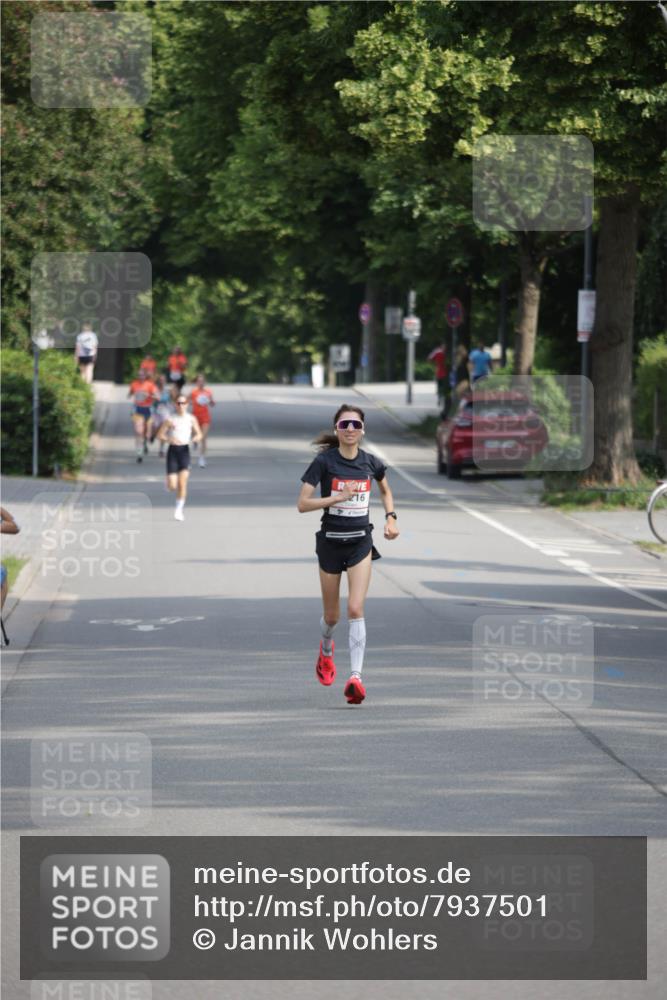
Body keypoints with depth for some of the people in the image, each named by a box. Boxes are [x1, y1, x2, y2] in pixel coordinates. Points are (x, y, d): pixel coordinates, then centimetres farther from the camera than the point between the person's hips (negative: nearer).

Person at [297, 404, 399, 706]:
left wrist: (391, 517, 6)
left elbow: (386, 491, 23)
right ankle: (326, 650, 46)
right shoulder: (324, 461, -9)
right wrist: (339, 496, -22)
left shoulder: (371, 463, 1)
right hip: (331, 542, -1)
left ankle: (355, 677, -22)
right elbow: (302, 504, -13)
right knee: (332, 615, 11)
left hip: (360, 542, 1)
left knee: (356, 609, -15)